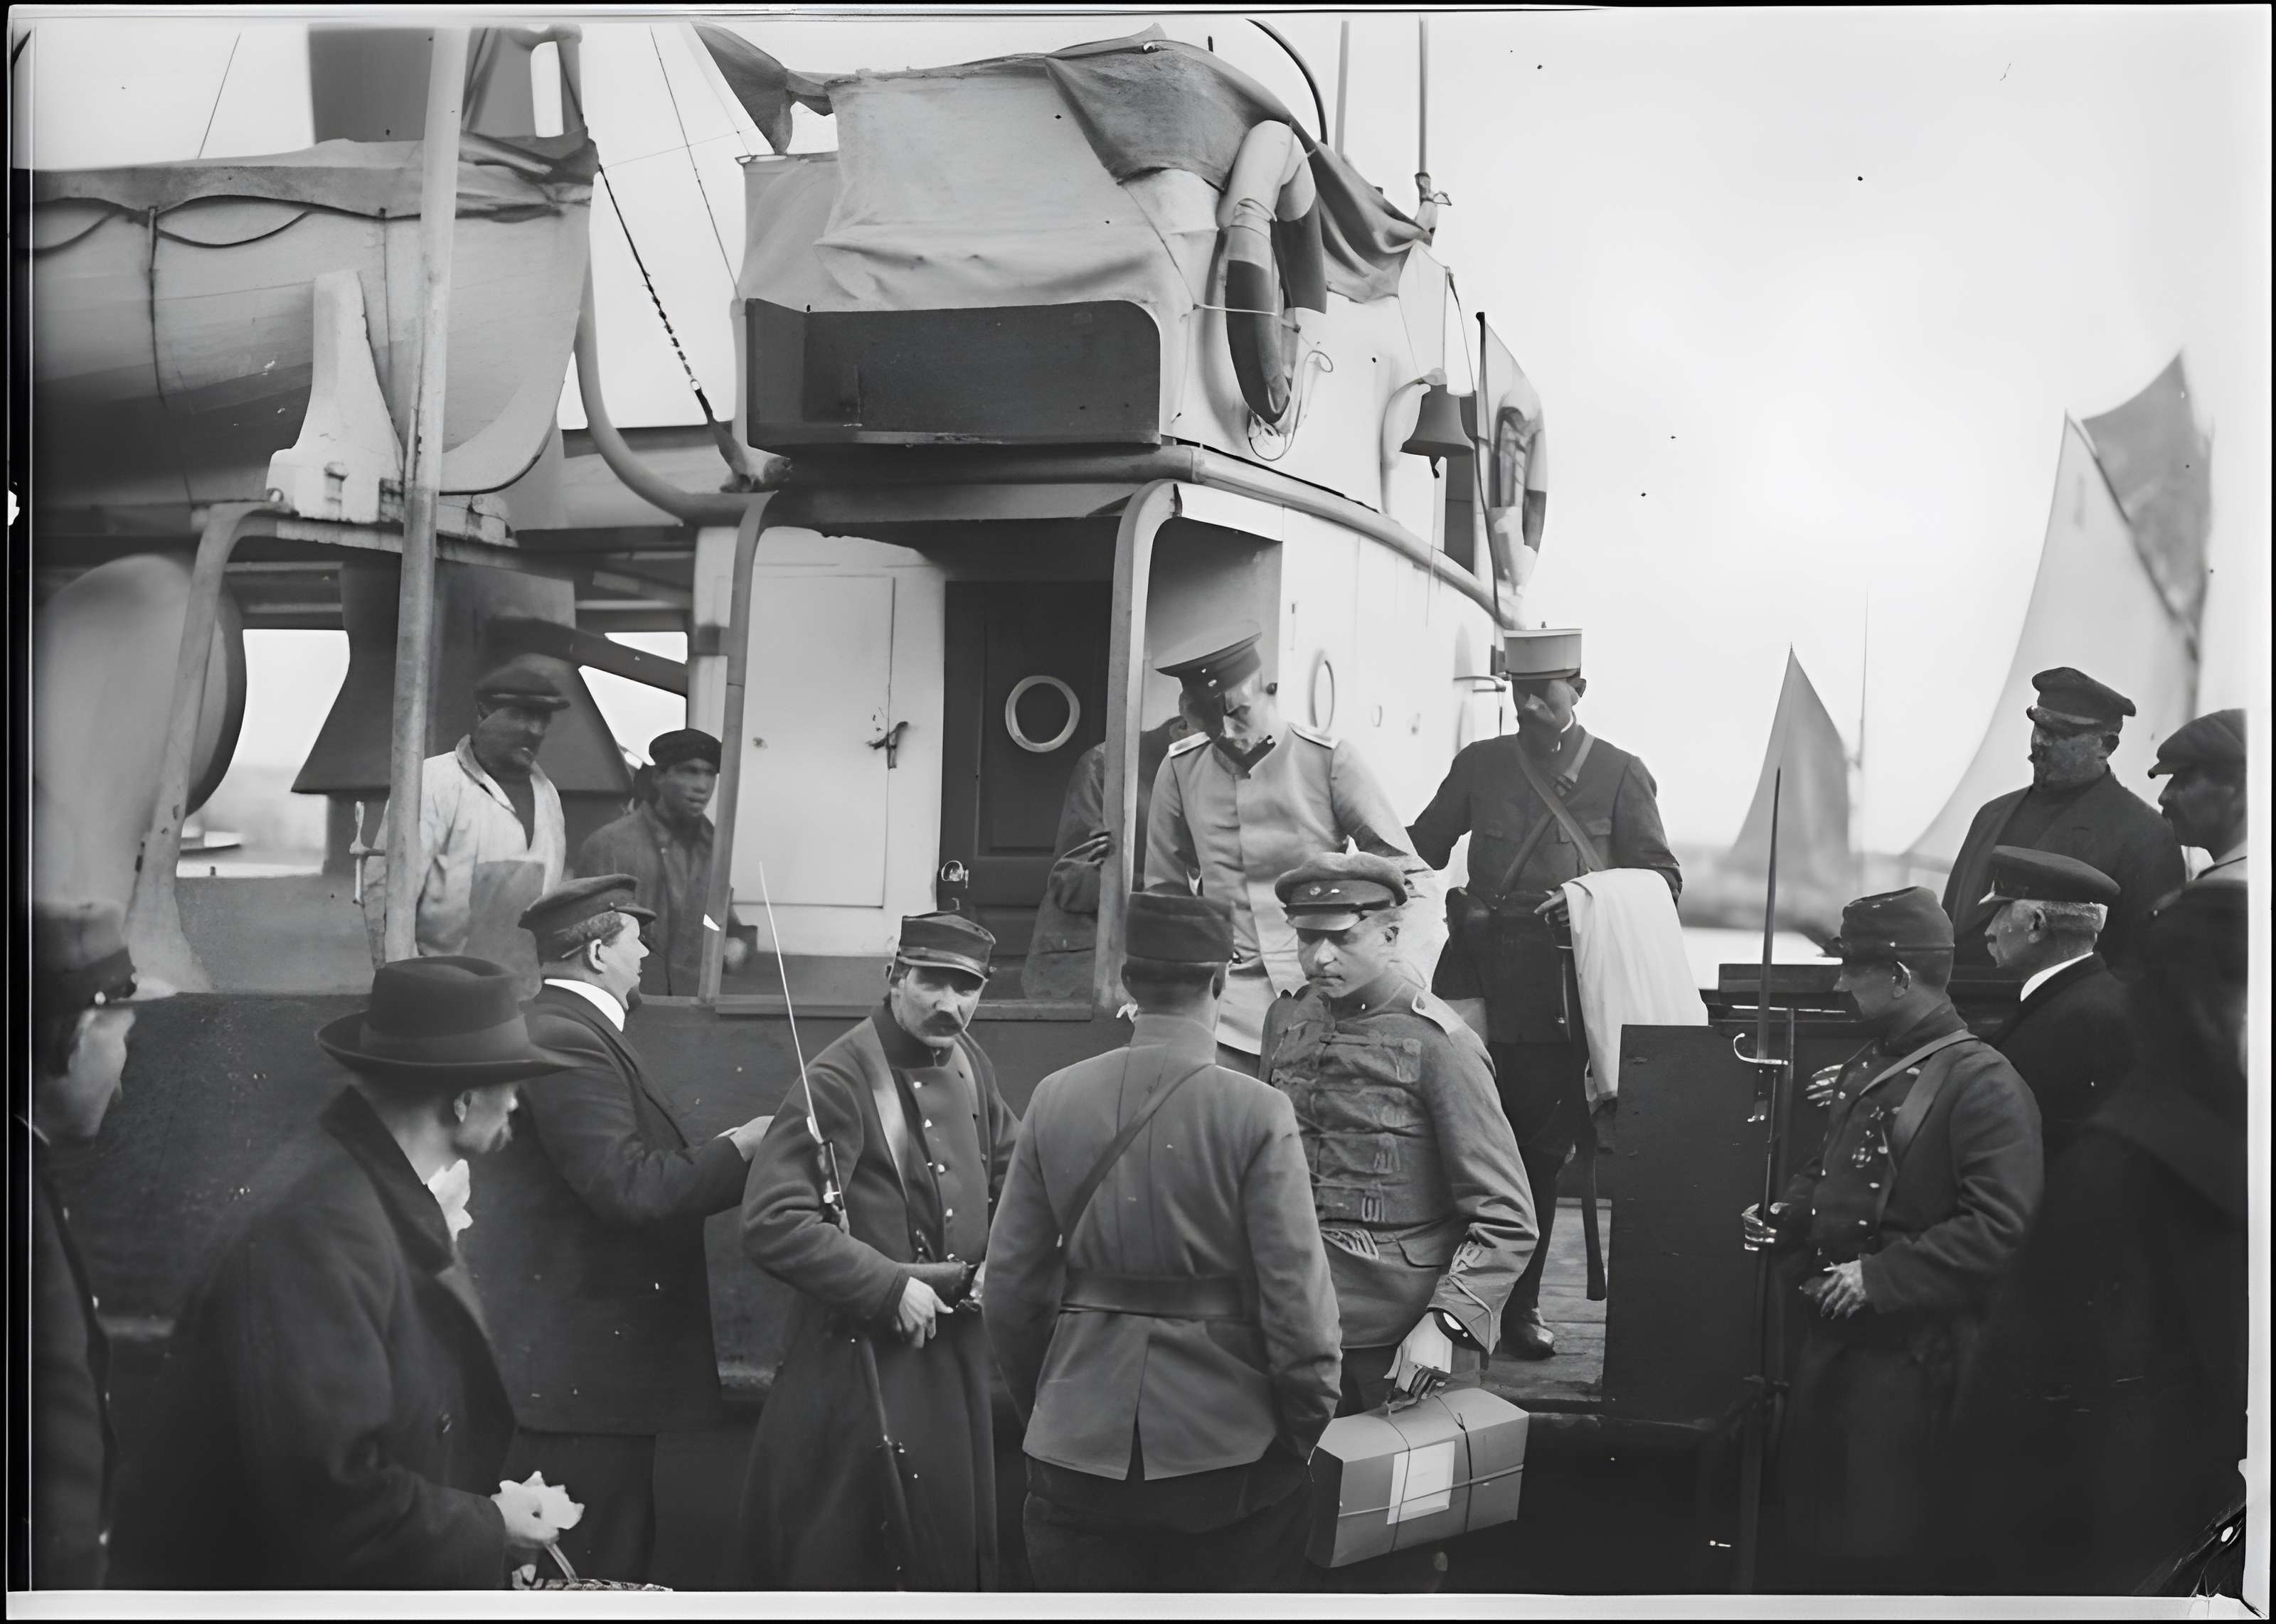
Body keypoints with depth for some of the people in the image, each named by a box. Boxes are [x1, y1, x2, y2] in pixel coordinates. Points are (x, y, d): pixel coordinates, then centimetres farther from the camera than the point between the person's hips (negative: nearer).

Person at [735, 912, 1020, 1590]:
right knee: (849, 1560, -2)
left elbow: (1013, 1174, 21)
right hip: (863, 1357, -7)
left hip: (956, 1349, 7)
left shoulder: (969, 1062, 6)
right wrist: (890, 1287, -24)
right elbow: (772, 1223, -24)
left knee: (956, 1548, 15)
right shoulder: (839, 1082, -18)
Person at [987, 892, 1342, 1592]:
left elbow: (1010, 1285, 4)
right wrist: (1310, 1430, 3)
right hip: (1228, 1449, -3)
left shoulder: (1055, 1100, -1)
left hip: (1078, 1447, 3)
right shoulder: (1257, 1114, -12)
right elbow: (1296, 1296, -12)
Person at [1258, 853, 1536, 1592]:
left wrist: (1445, 1323, -23)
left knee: (1401, 1556, 5)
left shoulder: (1436, 1042, -11)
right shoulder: (1288, 1021, 6)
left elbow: (1507, 1220, -13)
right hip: (1303, 1326, 5)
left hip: (1406, 1343, -5)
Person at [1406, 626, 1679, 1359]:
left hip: (1565, 989, -1)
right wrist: (1449, 905, 0)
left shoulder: (1621, 775, 8)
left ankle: (1519, 1304, 15)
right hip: (1484, 979, 1)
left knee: (1541, 1152, 4)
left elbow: (1661, 879, 5)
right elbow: (1417, 851, 19)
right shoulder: (1480, 765, 13)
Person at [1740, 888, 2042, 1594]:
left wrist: (1880, 1278, -24)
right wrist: (1785, 1218, 6)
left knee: (1879, 1548, 0)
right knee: (1809, 1529, 17)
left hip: (1911, 1355, -9)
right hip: (1833, 1335, 9)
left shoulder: (1983, 1081, -16)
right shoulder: (1866, 1068, 12)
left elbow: (2000, 1228, -24)